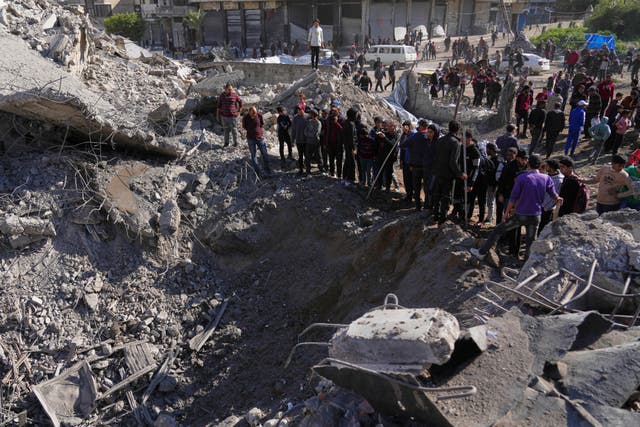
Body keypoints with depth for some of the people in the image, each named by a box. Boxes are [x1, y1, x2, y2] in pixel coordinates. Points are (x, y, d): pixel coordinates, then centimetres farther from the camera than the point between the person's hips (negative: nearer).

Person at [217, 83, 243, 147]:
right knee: (226, 130, 11)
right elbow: (219, 106, 8)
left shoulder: (235, 95, -7)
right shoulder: (222, 95, 0)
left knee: (234, 129, 3)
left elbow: (240, 102, 8)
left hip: (233, 116, -2)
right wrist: (218, 115, 8)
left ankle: (235, 142, 16)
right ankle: (226, 142, 23)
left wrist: (238, 111, 7)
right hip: (224, 116, 2)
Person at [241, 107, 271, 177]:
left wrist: (259, 128, -1)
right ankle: (257, 172, 15)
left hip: (260, 137, 1)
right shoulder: (245, 118, -12)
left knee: (264, 154, 1)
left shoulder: (259, 115, -9)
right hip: (251, 139, -1)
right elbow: (244, 126, 5)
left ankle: (267, 170, 15)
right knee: (254, 155, 5)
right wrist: (250, 130, 0)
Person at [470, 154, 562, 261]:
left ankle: (482, 253, 14)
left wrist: (507, 212, 2)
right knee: (531, 241, 13)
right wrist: (558, 199, 31)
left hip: (520, 215, -3)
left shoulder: (522, 178, -12)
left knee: (498, 230, 9)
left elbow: (513, 197, -10)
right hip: (536, 216, 3)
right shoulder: (546, 178, -2)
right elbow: (554, 196, 8)